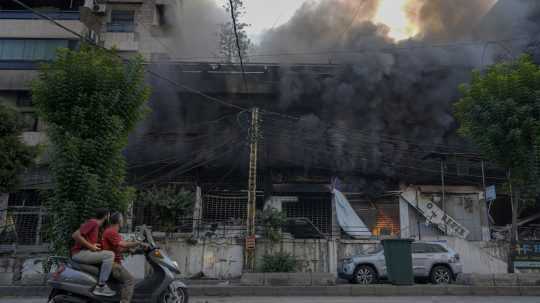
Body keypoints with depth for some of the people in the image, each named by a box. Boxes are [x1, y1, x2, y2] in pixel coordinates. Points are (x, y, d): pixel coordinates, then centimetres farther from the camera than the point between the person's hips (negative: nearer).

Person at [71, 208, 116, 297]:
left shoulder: (96, 225, 19)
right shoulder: (93, 222, -11)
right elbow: (75, 235, -21)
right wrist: (91, 246, -18)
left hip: (85, 252, 10)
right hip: (79, 253, -10)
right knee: (110, 255, -22)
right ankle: (100, 287, -20)